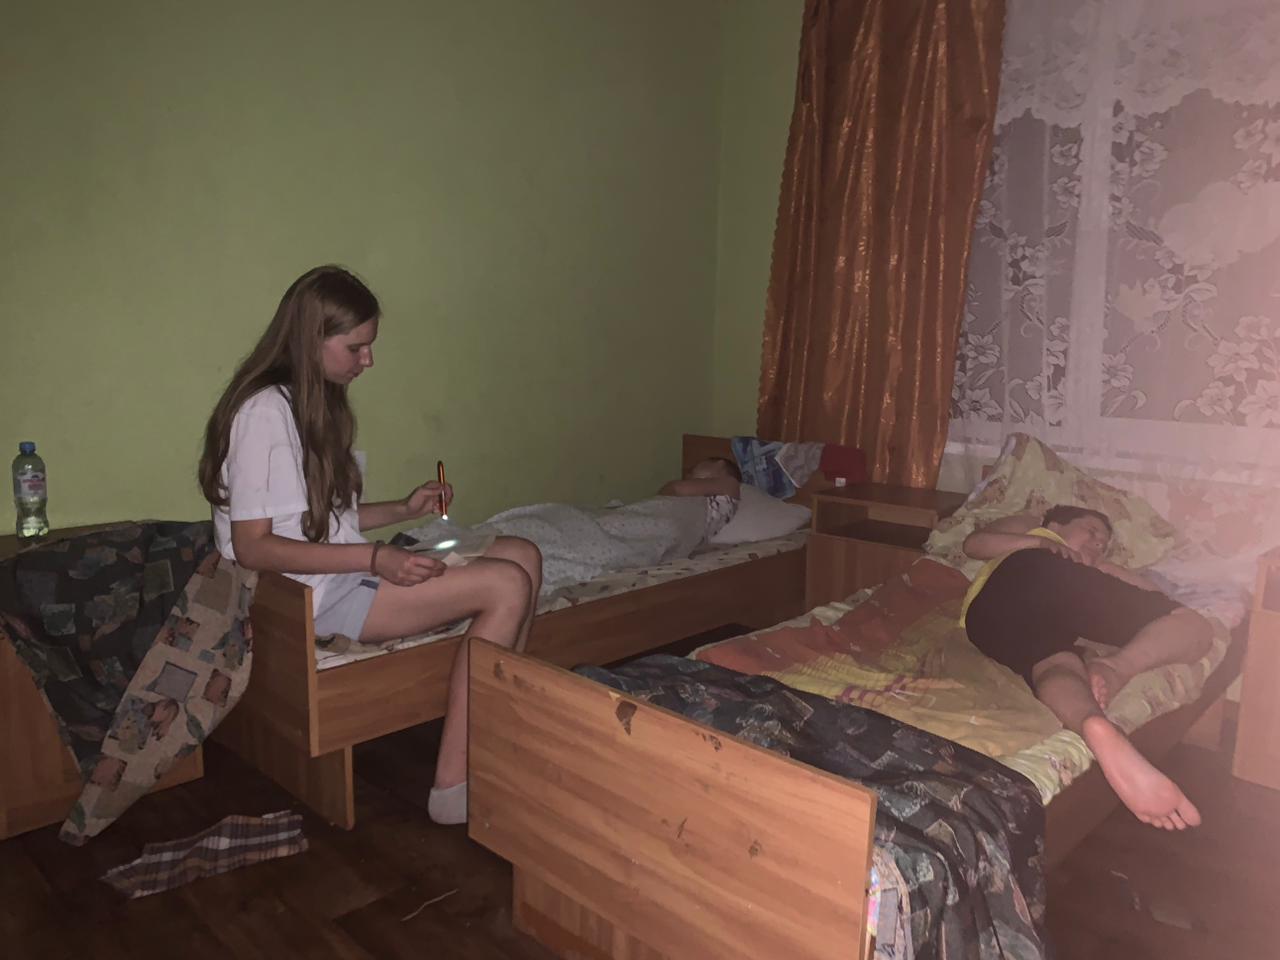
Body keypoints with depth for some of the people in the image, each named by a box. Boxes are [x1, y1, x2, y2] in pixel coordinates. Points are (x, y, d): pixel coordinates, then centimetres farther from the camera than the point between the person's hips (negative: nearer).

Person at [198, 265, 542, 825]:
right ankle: (453, 785, -15)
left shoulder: (315, 402, 15)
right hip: (312, 597, -9)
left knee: (522, 554, -1)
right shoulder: (264, 410, -15)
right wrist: (374, 559, -24)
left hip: (347, 573, 10)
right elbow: (252, 545, -19)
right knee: (509, 585, -20)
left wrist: (404, 509, 8)